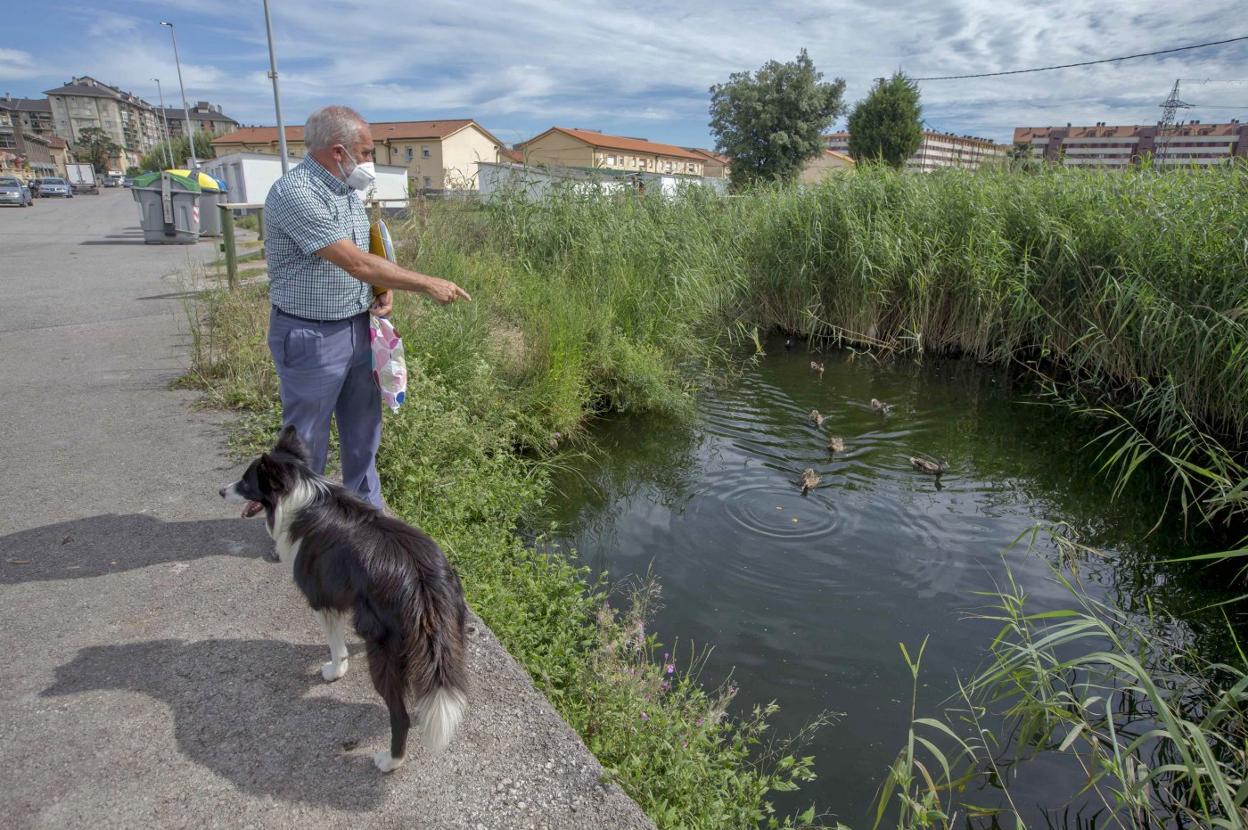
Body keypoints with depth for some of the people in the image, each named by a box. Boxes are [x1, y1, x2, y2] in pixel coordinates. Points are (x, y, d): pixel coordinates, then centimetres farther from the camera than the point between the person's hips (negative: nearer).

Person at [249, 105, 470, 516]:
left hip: (357, 327, 8)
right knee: (306, 439, 6)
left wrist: (383, 289, -2)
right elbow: (356, 263, -26)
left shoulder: (346, 190, 7)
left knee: (363, 430, 17)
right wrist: (428, 285, -21)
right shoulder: (294, 193, -21)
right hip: (310, 336, -8)